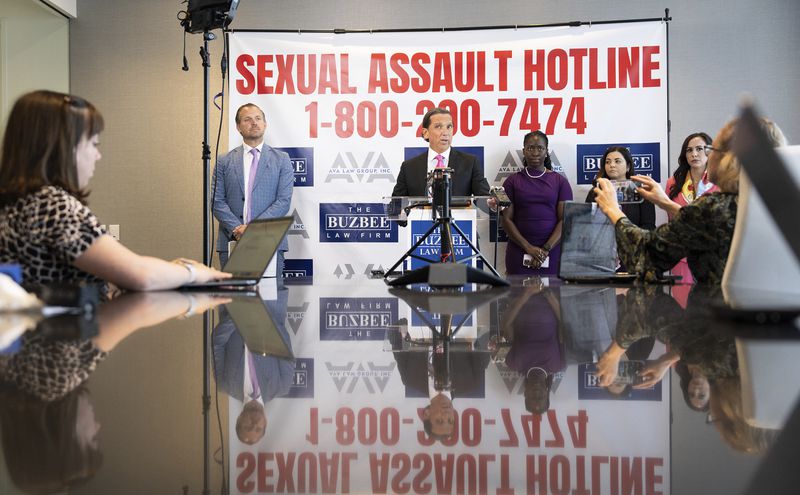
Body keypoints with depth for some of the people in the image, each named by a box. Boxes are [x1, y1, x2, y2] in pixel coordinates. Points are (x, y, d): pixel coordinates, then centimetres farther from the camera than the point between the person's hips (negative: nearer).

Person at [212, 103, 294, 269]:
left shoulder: (281, 160, 7)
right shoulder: (224, 162, 11)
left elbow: (284, 201, -2)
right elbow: (217, 201, 5)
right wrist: (236, 229, -11)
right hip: (232, 242, 1)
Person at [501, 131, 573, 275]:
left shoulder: (560, 182, 7)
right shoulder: (512, 182, 7)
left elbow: (565, 220, 0)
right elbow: (506, 219, 1)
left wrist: (546, 249, -12)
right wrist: (529, 247, -10)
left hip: (552, 251, 0)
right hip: (519, 252, 0)